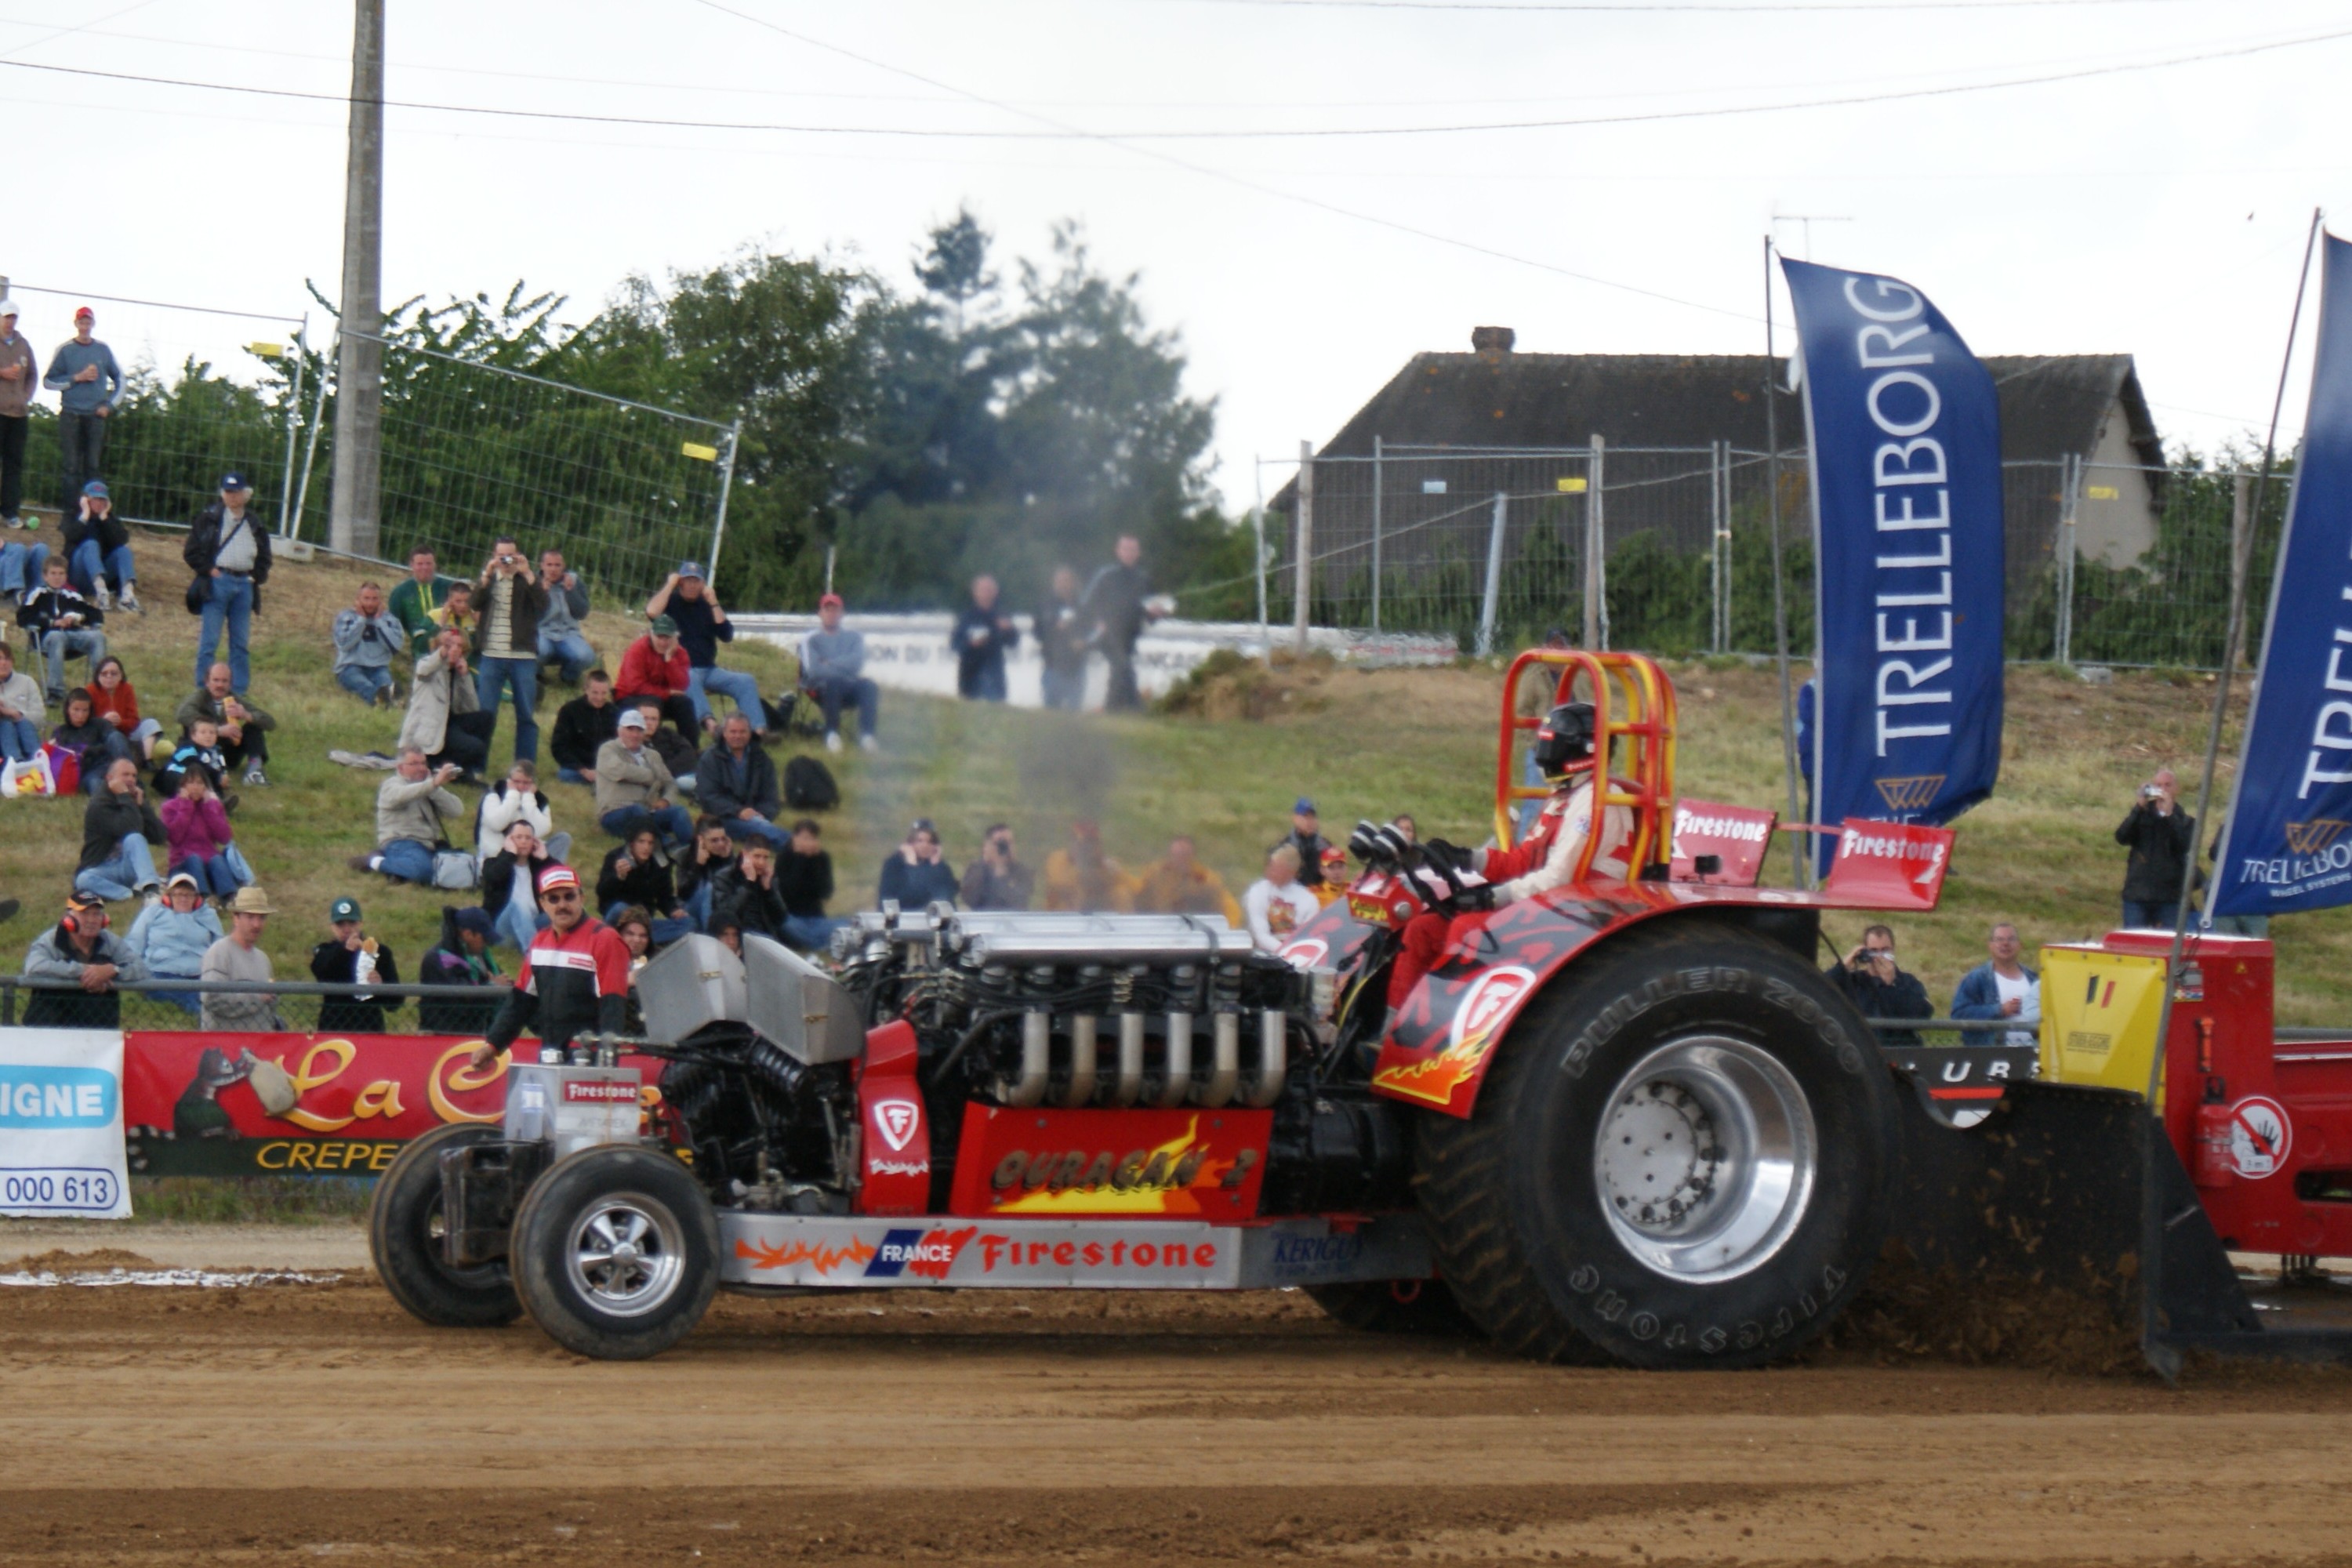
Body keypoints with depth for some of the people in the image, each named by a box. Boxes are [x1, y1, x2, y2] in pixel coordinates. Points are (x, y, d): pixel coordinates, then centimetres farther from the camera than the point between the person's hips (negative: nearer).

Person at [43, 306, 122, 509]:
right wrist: (77, 378, -10)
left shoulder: (103, 350, 8)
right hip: (70, 415, -2)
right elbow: (48, 381, 0)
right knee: (71, 465, -3)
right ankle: (70, 512, -1)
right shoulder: (64, 350, 1)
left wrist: (109, 405, 5)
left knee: (93, 466, 0)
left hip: (96, 416, 2)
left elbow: (119, 379, 16)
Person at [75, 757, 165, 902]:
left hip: (130, 869, 3)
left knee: (134, 839, -28)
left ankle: (150, 887, -47)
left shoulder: (136, 801, 11)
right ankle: (133, 894, -46)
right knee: (84, 879, -36)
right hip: (103, 873, -3)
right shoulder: (99, 806, -7)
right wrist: (124, 796, -15)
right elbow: (129, 829, -23)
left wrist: (141, 805, -6)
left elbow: (159, 836, -2)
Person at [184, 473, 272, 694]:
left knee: (241, 643, 7)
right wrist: (209, 570, -9)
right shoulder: (209, 519, 2)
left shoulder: (254, 525, 15)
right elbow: (191, 552, 0)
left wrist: (256, 576, 6)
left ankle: (240, 692, 11)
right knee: (209, 641, -6)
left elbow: (264, 559, 22)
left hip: (245, 585, 4)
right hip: (218, 582, -4)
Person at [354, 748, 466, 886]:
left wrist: (437, 790, -5)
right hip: (400, 844, -6)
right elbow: (402, 795, -25)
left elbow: (456, 811, 9)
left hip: (428, 846, 6)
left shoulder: (427, 789, 23)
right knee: (423, 868, -37)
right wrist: (434, 783, -38)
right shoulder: (392, 786, 3)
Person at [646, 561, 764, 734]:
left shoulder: (706, 605, 16)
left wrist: (713, 603, -1)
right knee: (691, 680, -39)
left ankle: (759, 730, -29)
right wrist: (670, 585, -9)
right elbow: (652, 612, -19)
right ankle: (708, 722, -62)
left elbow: (727, 635, 5)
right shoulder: (670, 601, 5)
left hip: (709, 670, 5)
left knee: (745, 681, -16)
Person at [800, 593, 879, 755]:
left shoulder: (854, 637, 16)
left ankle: (866, 734, -37)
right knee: (832, 683, -39)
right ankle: (832, 734, -35)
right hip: (821, 686, -2)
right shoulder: (811, 640, 10)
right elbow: (813, 668, -6)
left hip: (849, 685, 2)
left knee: (869, 686, -31)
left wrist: (829, 663, -7)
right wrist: (843, 668, -7)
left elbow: (857, 663, -2)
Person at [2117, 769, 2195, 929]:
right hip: (2137, 896, 2)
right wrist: (2139, 807, -14)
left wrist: (2169, 814, -17)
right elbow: (2121, 837, -6)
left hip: (2170, 897, -2)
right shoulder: (2140, 816, 11)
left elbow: (2186, 845, -12)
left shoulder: (2184, 821, 7)